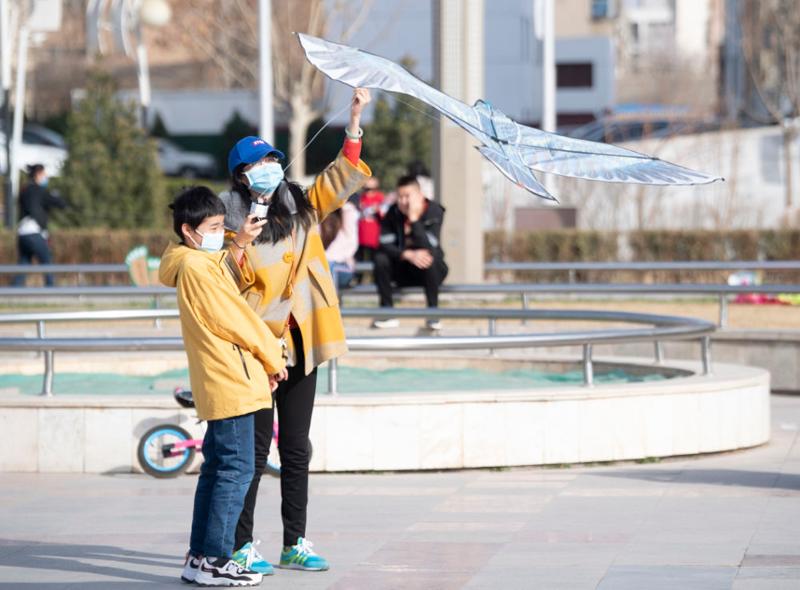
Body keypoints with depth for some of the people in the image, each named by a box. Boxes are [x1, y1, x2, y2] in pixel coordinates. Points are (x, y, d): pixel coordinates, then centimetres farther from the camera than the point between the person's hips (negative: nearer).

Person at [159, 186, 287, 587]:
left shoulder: (205, 264, 16)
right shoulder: (198, 268, -14)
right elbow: (235, 320, -13)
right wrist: (273, 359, -3)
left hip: (217, 386, 10)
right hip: (231, 381, -10)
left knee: (217, 469, 13)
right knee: (237, 470, -9)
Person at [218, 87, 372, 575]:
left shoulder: (301, 210, 9)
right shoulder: (232, 220, -4)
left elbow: (341, 178, 8)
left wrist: (355, 121, -2)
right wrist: (238, 247, -27)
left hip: (299, 343, 5)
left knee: (296, 448, 10)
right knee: (255, 448, -2)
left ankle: (296, 544, 16)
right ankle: (243, 545, 4)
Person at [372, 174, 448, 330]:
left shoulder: (434, 211, -17)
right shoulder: (393, 213, -8)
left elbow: (428, 248, -30)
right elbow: (385, 244, -18)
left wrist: (414, 218, -34)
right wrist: (409, 255, -34)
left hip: (431, 271, -3)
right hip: (404, 273, 3)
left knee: (430, 257, -35)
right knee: (380, 258, -24)